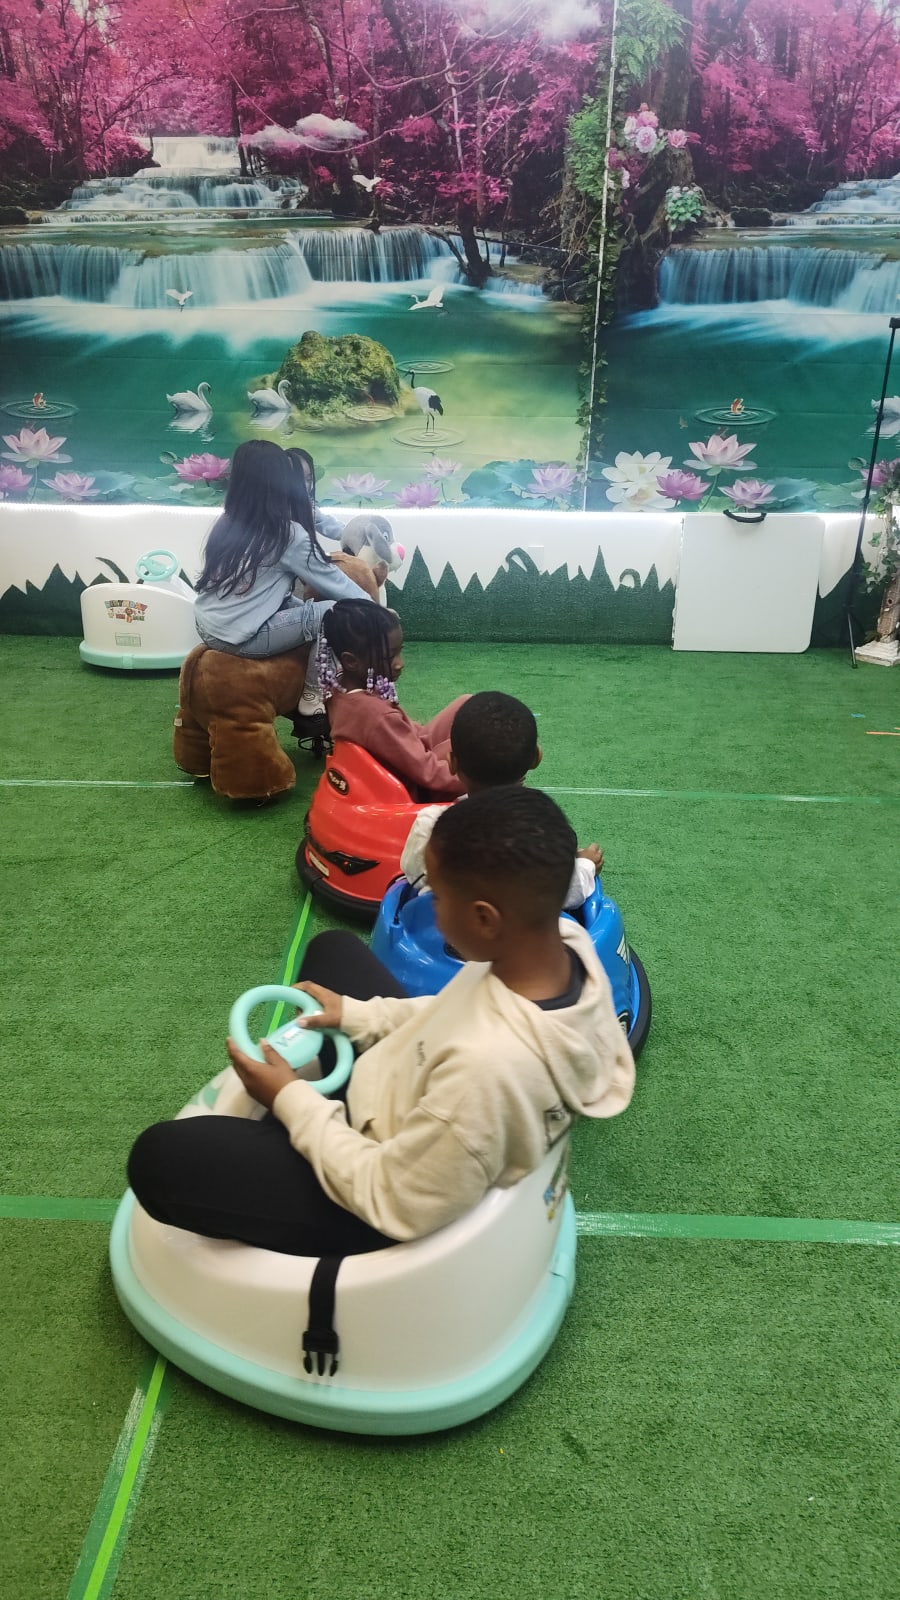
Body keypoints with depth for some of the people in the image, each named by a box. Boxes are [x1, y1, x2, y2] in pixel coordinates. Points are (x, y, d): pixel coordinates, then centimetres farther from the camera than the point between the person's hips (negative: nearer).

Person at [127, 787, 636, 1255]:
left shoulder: (487, 1067, -43)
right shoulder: (569, 939, -20)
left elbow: (396, 1203, -27)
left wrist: (292, 1102, -16)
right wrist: (359, 1015, -1)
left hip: (393, 1191, -7)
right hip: (419, 1101, 8)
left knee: (160, 1158, -9)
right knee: (334, 949, 19)